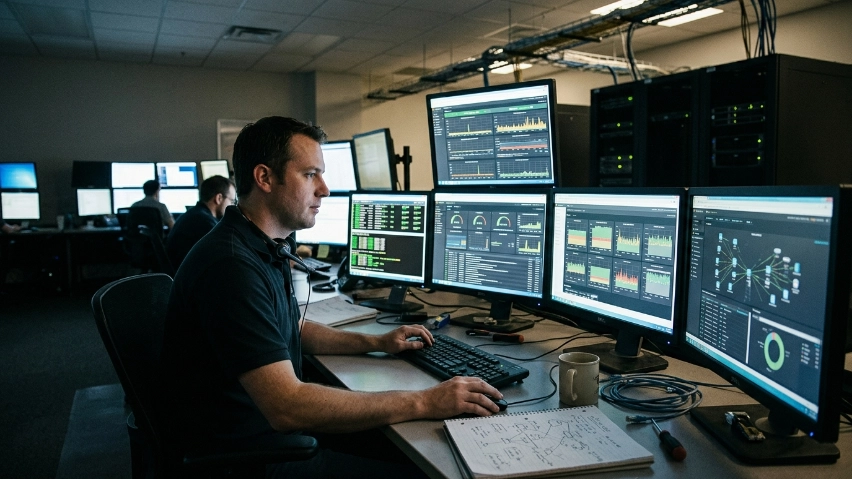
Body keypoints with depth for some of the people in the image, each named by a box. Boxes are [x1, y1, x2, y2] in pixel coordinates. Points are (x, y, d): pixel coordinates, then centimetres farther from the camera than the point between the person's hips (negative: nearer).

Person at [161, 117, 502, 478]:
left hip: (277, 419, 10)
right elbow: (287, 407, -32)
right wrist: (422, 403, -28)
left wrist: (377, 343, 9)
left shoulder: (264, 249, 6)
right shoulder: (231, 265, -27)